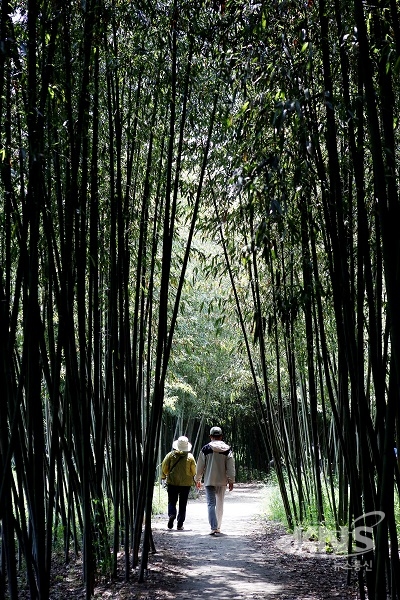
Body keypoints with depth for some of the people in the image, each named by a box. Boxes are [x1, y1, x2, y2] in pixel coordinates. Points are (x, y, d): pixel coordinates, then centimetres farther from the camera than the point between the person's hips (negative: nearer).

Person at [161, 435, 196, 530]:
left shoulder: (171, 455, -4)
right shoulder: (190, 457, -3)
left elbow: (164, 466, -1)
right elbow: (194, 470, 3)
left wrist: (163, 476, 17)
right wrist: (192, 478, 24)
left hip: (172, 482, 0)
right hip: (186, 483, 0)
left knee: (172, 501, 10)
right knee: (182, 504, 8)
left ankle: (171, 514, -18)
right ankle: (180, 524, 6)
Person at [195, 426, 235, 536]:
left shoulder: (205, 449, -3)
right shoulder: (227, 449, 0)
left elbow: (200, 466, 2)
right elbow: (230, 467, -2)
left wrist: (198, 479, 13)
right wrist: (231, 481, 3)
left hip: (209, 481, -2)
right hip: (222, 481, 2)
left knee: (211, 504, -3)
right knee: (220, 504, 15)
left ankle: (214, 528, -16)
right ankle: (218, 527, 23)